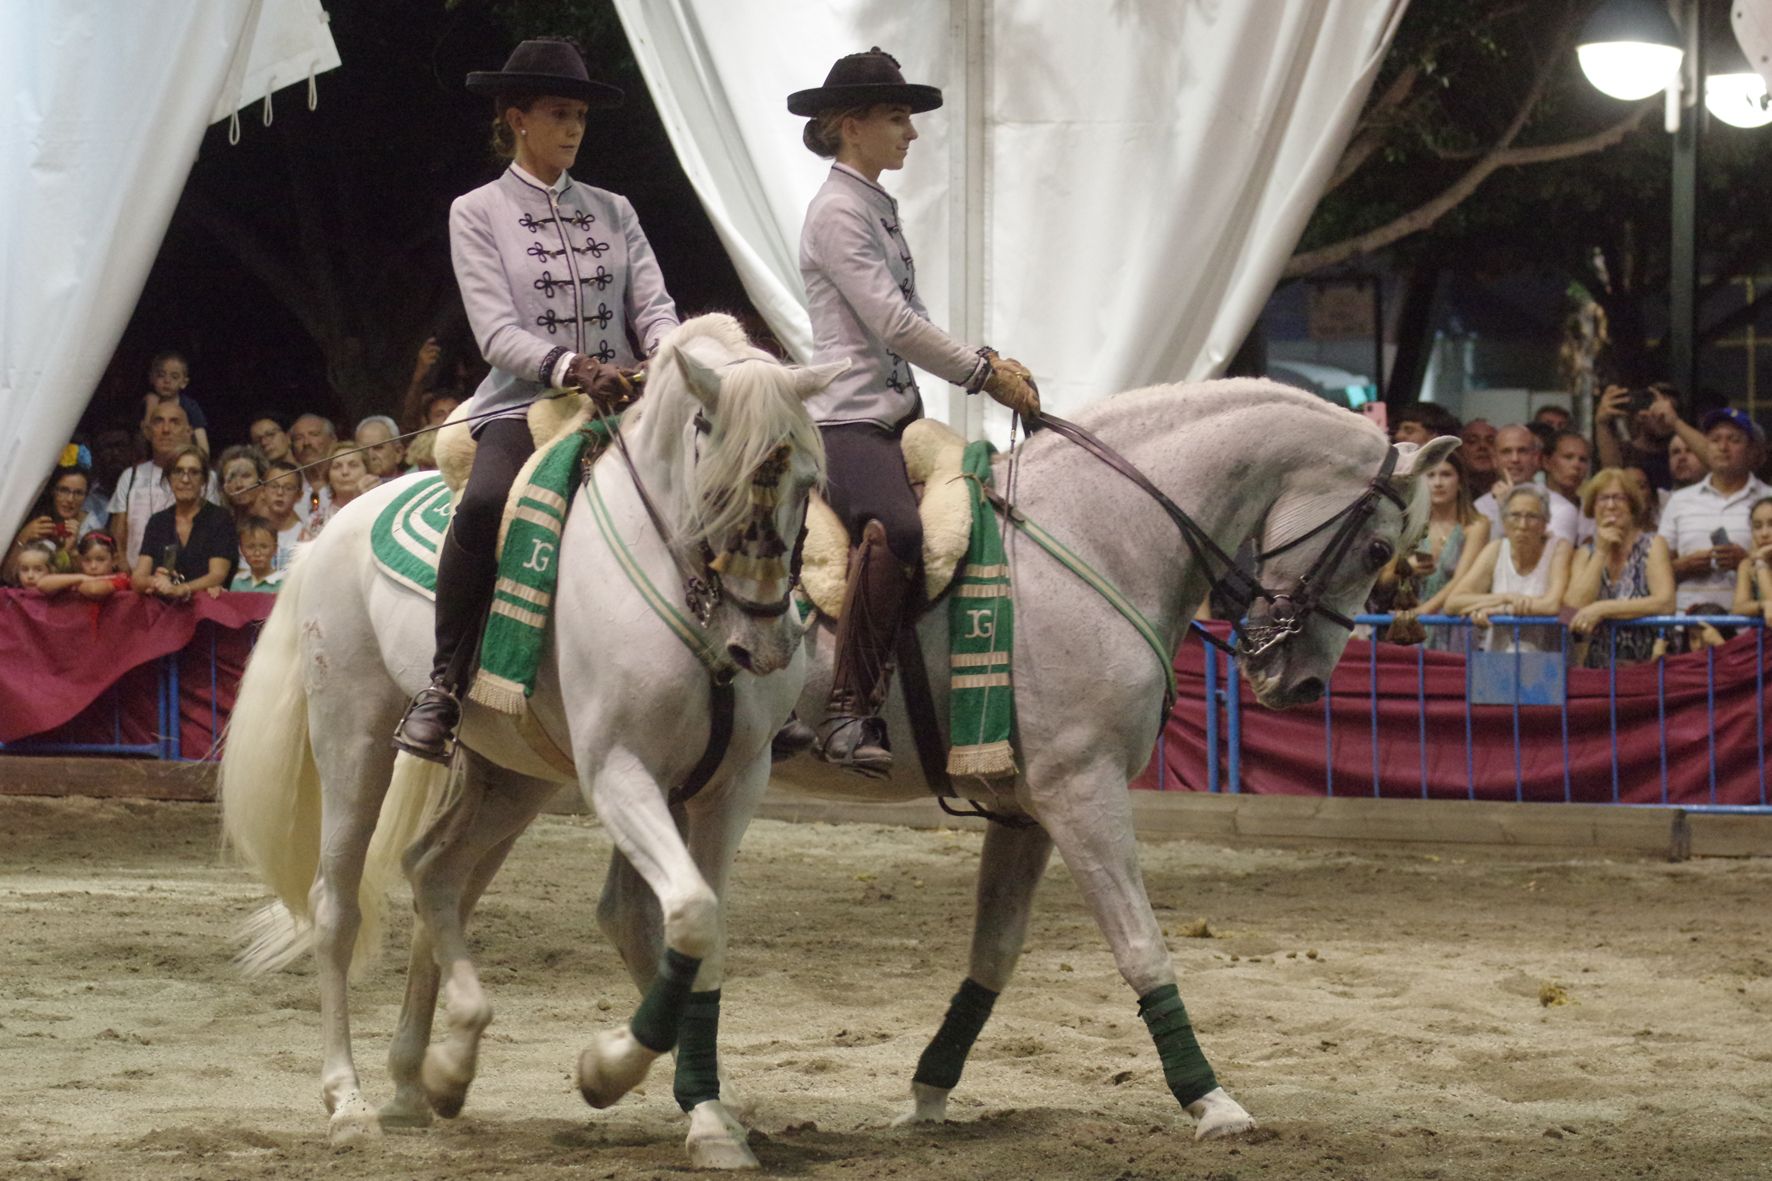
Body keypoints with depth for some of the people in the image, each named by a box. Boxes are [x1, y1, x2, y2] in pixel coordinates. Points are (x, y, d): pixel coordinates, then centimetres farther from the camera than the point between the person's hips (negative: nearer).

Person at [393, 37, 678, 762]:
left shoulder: (613, 212, 17)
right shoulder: (477, 213, 5)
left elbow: (653, 306, 8)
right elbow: (497, 333, -6)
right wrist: (569, 367, -25)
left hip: (619, 407, 4)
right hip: (523, 405, -4)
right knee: (486, 504, -37)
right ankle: (444, 688, -26)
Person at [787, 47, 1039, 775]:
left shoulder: (880, 211, 22)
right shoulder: (837, 212, -7)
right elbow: (892, 323, -14)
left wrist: (985, 365, 9)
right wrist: (984, 374, -9)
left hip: (899, 414, 11)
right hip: (848, 416, -11)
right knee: (893, 531, -34)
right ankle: (848, 712, -32)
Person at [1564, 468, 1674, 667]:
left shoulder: (1652, 545, 2)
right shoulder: (1585, 555, 12)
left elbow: (1665, 603, -14)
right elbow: (1573, 608, -4)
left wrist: (1602, 609, -17)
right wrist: (1601, 553, -5)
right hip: (1594, 668, 4)